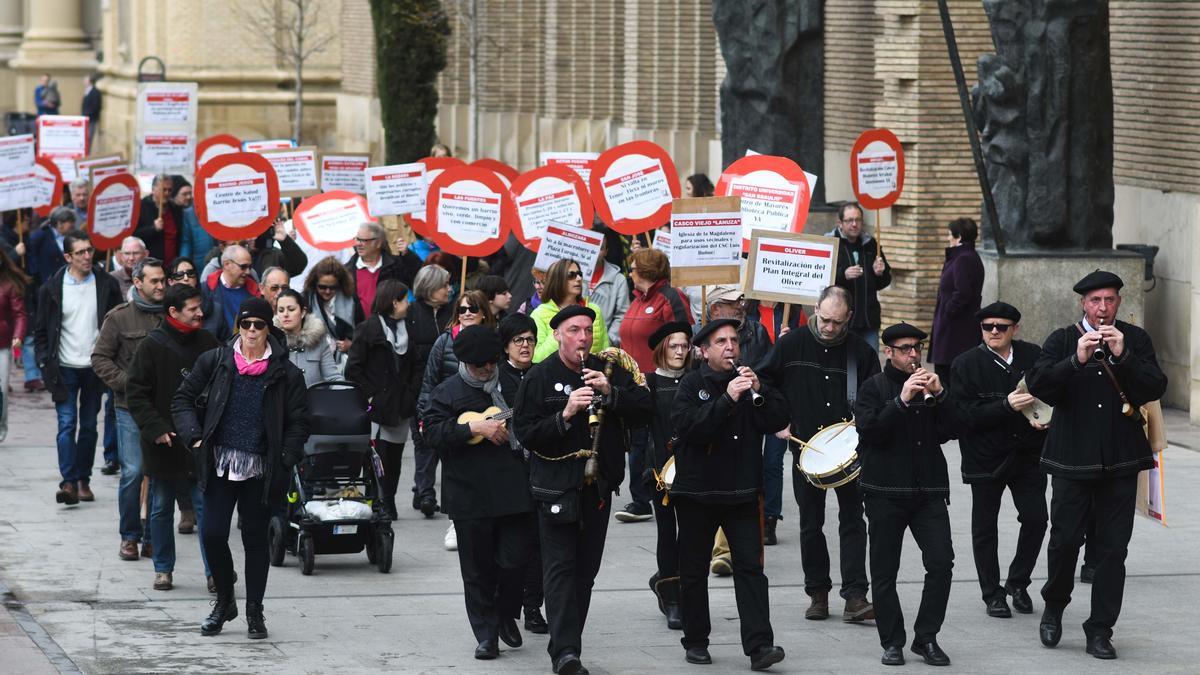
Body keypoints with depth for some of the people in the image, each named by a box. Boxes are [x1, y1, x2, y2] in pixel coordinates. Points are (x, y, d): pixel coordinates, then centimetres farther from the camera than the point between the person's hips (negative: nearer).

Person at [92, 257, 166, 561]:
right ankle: (129, 536, 5)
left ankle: (153, 536, 14)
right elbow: (100, 358, 0)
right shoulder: (119, 317, -1)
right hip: (131, 407, -3)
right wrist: (128, 382, -10)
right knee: (133, 471, -8)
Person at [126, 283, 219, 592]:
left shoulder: (208, 343, 4)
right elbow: (136, 393, -6)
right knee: (161, 509, 11)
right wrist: (155, 428, -15)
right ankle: (163, 569, 23)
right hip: (164, 443, -1)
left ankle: (214, 571, -1)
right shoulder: (152, 346, -7)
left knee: (207, 507, -4)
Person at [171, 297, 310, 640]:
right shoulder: (214, 361, 3)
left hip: (259, 470, -1)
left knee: (255, 538, 5)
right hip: (220, 465, 1)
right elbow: (183, 399, 10)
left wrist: (284, 460, -7)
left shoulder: (284, 373, 0)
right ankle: (224, 602, 16)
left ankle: (254, 612, 16)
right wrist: (194, 437, -3)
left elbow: (299, 422, 4)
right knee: (212, 534, -5)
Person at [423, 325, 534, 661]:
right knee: (478, 568, 4)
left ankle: (506, 615, 24)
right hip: (470, 493, -1)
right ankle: (486, 634, 14)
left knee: (514, 561, -2)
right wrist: (476, 427, -18)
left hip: (513, 490, 1)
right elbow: (433, 430, -10)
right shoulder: (448, 392, 3)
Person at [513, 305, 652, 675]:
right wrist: (565, 415, -23)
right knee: (560, 568, -11)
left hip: (599, 486, 4)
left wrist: (611, 393, -17)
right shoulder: (540, 377, -5)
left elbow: (644, 409, -2)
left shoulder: (609, 370, 6)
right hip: (557, 487, -4)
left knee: (585, 569, 9)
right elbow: (525, 432, -11)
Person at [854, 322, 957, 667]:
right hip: (886, 492, -3)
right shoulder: (875, 387, 3)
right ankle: (892, 641, 11)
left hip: (928, 490, 3)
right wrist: (902, 400, -22)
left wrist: (939, 395, -9)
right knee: (885, 571, 1)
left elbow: (947, 432, 5)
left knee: (941, 563, -9)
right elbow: (869, 431, -13)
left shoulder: (928, 383, 14)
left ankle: (926, 638, 2)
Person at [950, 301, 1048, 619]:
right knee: (985, 529, 6)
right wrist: (1007, 406, -25)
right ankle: (993, 595, 19)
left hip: (1027, 455, 2)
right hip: (985, 458, -2)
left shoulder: (1033, 356, 1)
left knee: (1036, 519, -3)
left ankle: (1017, 583, 18)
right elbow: (966, 415, -14)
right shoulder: (966, 364, -7)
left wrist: (1043, 419, -9)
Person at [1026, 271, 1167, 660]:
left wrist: (1123, 355, -19)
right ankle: (1054, 607, 28)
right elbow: (1038, 384, -11)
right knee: (1065, 540, 2)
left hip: (1120, 462, 1)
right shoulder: (1063, 341, 3)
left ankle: (1101, 631, 8)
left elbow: (1155, 388, -6)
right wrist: (1077, 360, -23)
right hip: (1072, 460, -1)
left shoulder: (1136, 340, 5)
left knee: (1113, 548, 1)